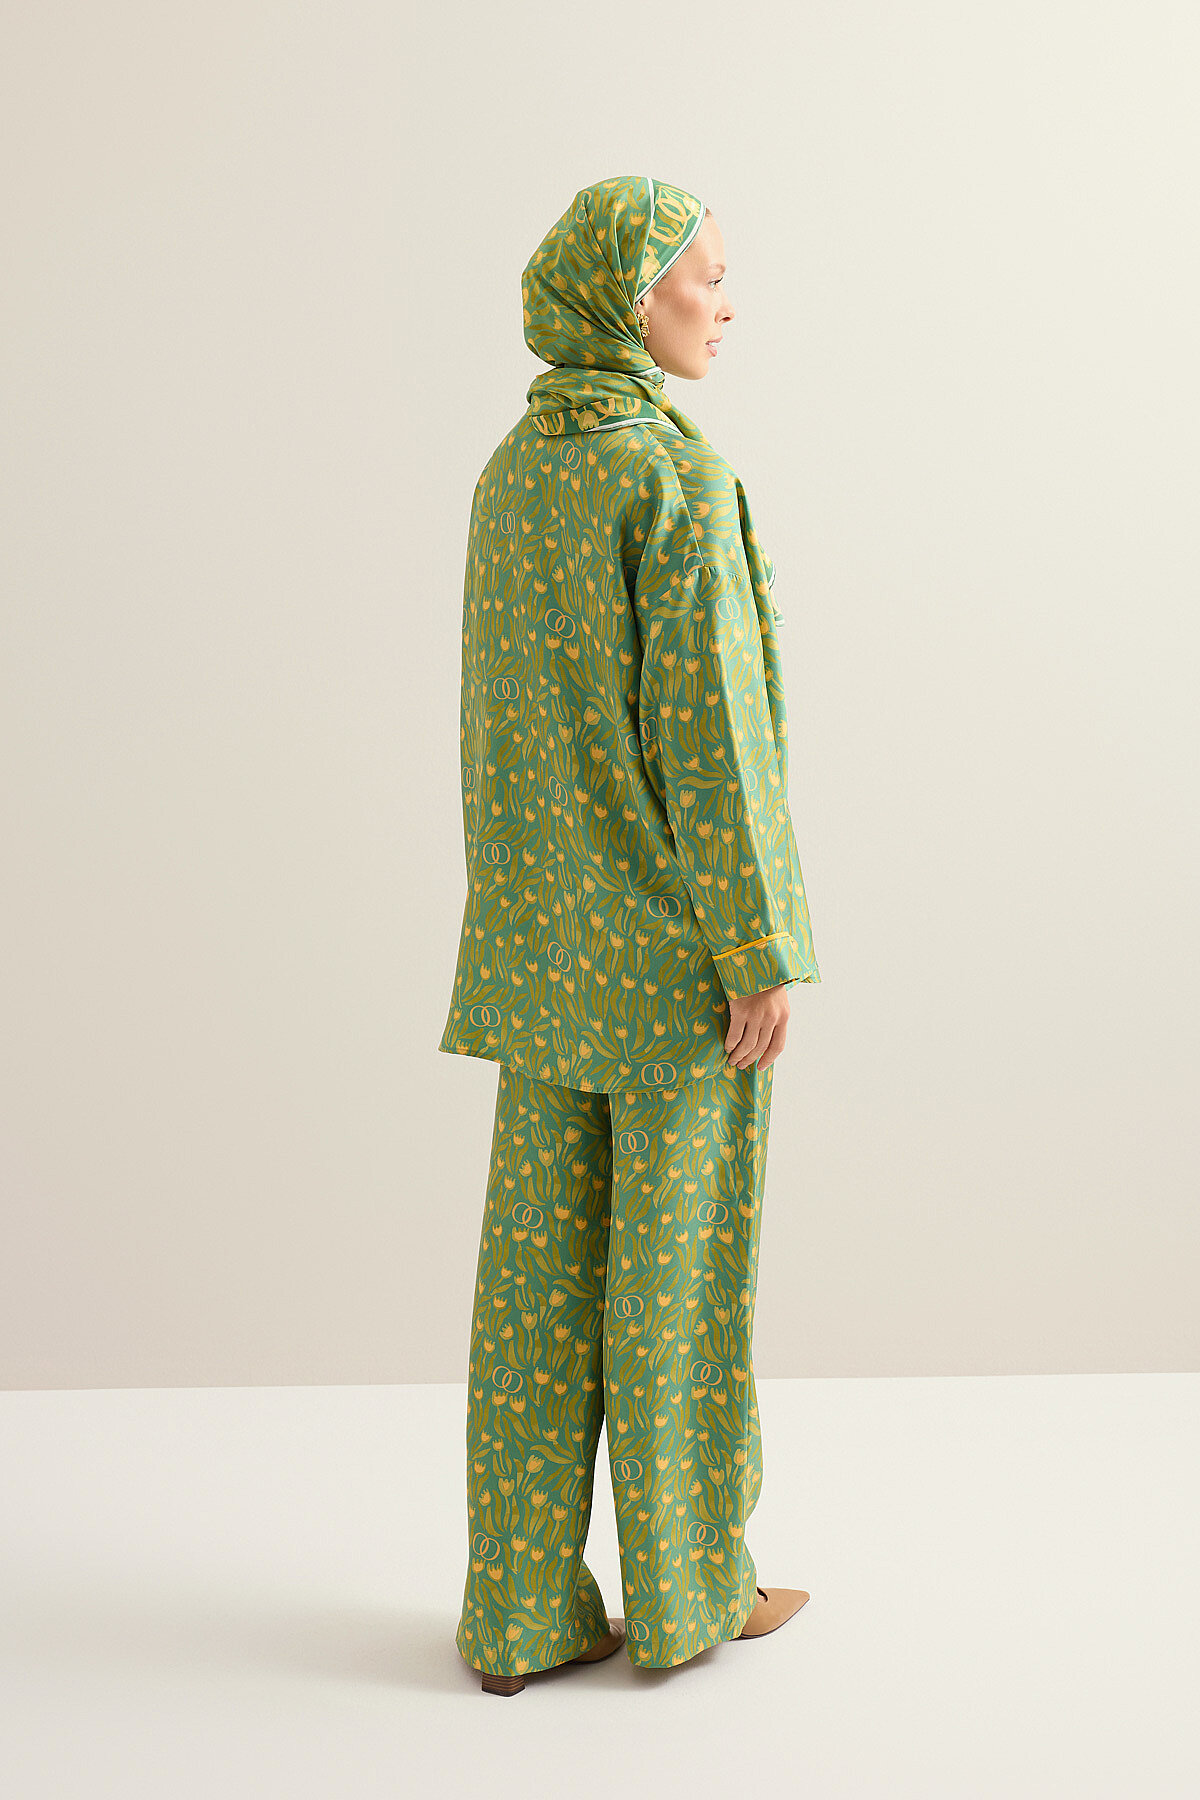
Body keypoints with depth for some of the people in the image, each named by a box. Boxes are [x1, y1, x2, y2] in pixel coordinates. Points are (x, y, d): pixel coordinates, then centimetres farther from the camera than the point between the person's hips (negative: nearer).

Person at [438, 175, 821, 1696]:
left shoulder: (513, 471, 9)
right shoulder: (681, 473, -15)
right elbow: (705, 720, -19)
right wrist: (768, 949, -15)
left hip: (550, 921, 7)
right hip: (677, 930, -7)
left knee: (543, 1257, 9)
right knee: (681, 1256, 5)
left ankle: (524, 1612, 15)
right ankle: (683, 1592, 20)